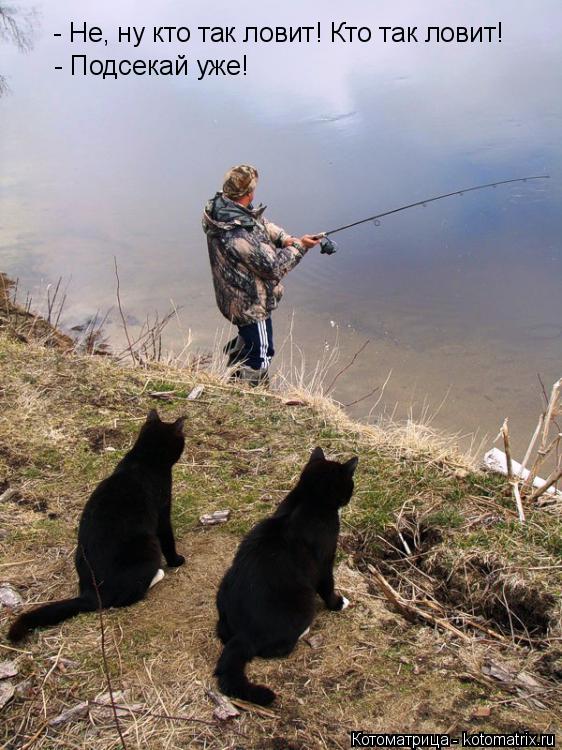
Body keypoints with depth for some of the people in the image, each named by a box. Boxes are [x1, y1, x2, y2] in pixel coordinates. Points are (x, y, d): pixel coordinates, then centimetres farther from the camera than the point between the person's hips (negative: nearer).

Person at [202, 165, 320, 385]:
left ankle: (234, 381, 52)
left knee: (247, 335, 32)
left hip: (232, 295, 10)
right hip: (251, 304, -10)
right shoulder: (241, 235, -37)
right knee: (260, 352, 11)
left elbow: (260, 222, 3)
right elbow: (274, 267, -26)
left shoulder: (219, 206, -10)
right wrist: (299, 246, -13)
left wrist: (283, 237, -13)